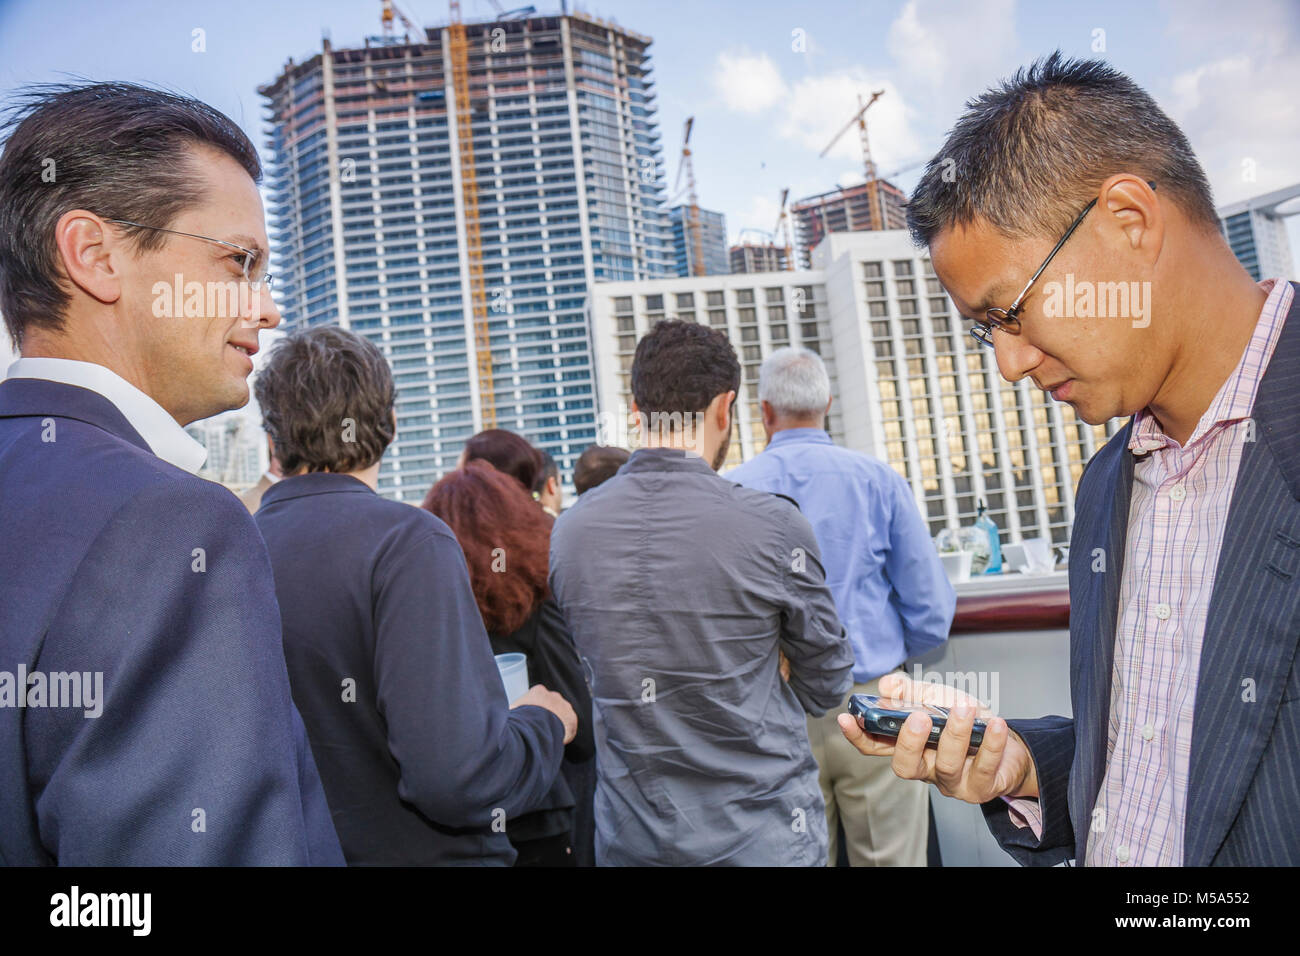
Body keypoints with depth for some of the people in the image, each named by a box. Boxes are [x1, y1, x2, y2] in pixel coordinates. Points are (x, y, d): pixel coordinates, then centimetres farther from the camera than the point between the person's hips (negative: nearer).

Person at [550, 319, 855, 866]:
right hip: (761, 838, -3)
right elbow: (827, 688, -5)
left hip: (628, 839, 4)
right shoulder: (773, 525, -18)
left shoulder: (566, 531, -7)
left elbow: (577, 682, 5)